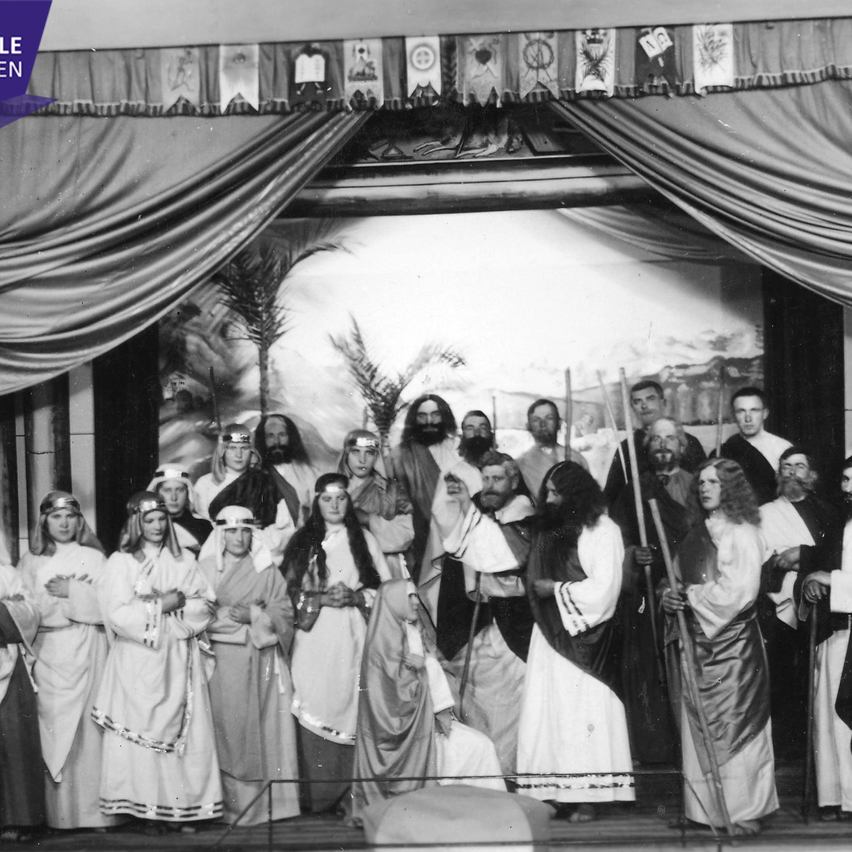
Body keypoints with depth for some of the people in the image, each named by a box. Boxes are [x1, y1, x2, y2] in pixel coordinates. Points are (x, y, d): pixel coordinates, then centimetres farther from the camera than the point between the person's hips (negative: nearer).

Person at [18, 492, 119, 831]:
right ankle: (56, 812, 4)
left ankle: (92, 810, 1)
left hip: (85, 655, -1)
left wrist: (70, 592, -10)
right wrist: (80, 597, -7)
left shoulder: (94, 558, 8)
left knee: (86, 729, -4)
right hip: (46, 656, 1)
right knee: (51, 731, -3)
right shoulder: (30, 562, 12)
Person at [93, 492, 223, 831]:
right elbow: (117, 614, -8)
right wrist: (159, 606, -11)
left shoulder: (183, 560, 11)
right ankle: (147, 808, 1)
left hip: (179, 658, 2)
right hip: (138, 661, -2)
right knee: (142, 731, -5)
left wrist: (179, 605, -11)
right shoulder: (120, 562, 2)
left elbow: (205, 604, 6)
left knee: (182, 731, -1)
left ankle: (184, 806, 3)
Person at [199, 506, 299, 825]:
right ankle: (223, 802, 2)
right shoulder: (205, 568, 9)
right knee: (224, 726, -5)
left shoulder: (267, 570, 9)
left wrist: (253, 615, -12)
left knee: (256, 726, -2)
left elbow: (284, 613, 2)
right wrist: (227, 616, -10)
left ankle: (257, 803, 4)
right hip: (219, 658, 0)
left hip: (258, 661, 0)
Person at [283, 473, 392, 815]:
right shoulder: (302, 542, 10)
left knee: (350, 711, -3)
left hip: (353, 639, 0)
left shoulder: (364, 539, 11)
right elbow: (288, 591, 4)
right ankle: (314, 796, 4)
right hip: (313, 641, 0)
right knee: (313, 714, -4)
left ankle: (349, 795, 6)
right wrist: (320, 599, -11)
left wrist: (355, 597, -9)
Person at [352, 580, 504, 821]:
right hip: (398, 727, -7)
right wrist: (416, 669, -11)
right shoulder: (380, 645, -12)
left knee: (481, 746, -5)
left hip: (425, 719, 8)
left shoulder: (416, 636, 13)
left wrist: (443, 712, -4)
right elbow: (390, 693, -15)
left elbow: (434, 677, 7)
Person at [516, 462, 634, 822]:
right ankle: (550, 792, 5)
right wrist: (537, 586, 0)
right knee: (547, 711, 2)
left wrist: (556, 588, -9)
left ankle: (587, 796, 3)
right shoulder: (547, 531, 13)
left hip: (584, 638, -6)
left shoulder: (602, 531, -7)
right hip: (548, 636, 6)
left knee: (584, 712, -4)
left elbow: (603, 589, -13)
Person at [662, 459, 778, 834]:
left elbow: (737, 592, -17)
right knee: (698, 727, 8)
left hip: (732, 644, -7)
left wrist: (690, 596, -11)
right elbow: (680, 580, 15)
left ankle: (743, 810, 8)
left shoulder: (742, 534, -8)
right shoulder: (697, 534, 13)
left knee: (733, 725, -2)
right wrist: (671, 597, -6)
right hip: (696, 642, 7)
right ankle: (704, 807, 17)